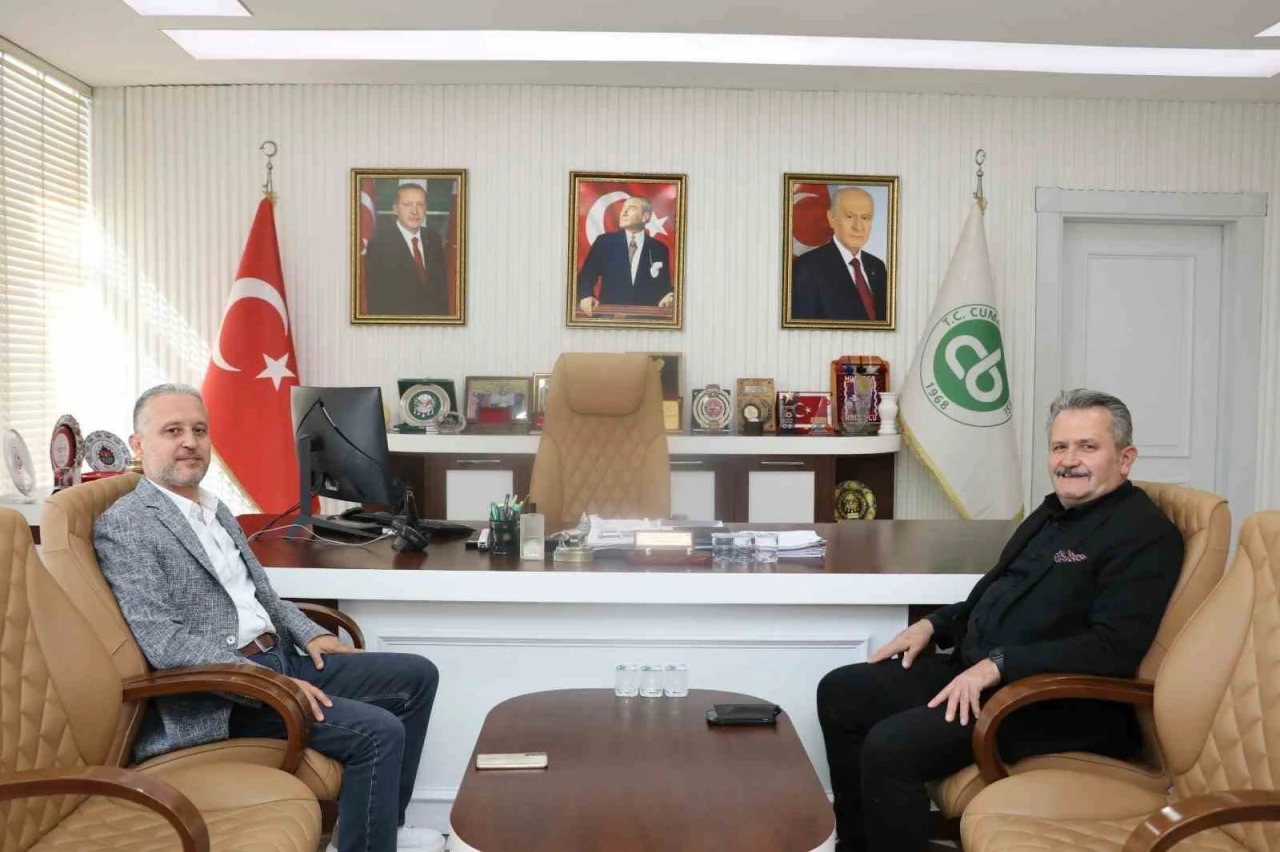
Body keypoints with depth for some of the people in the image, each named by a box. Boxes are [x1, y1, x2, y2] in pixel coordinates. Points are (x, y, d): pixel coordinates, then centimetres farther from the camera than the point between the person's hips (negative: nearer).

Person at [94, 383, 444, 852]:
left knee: (417, 675, 6)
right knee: (377, 732, -22)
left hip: (280, 658, 9)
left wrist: (310, 634, 6)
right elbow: (162, 642, -20)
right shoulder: (122, 526, -11)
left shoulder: (215, 510, 16)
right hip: (221, 693, -9)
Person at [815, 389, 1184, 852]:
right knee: (840, 692, 3)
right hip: (972, 669, 10)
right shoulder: (1053, 511, 17)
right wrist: (933, 625, 10)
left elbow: (1114, 647, -22)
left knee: (890, 746, -27)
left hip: (1055, 702, -9)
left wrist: (998, 665, -26)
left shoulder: (1144, 532, -12)